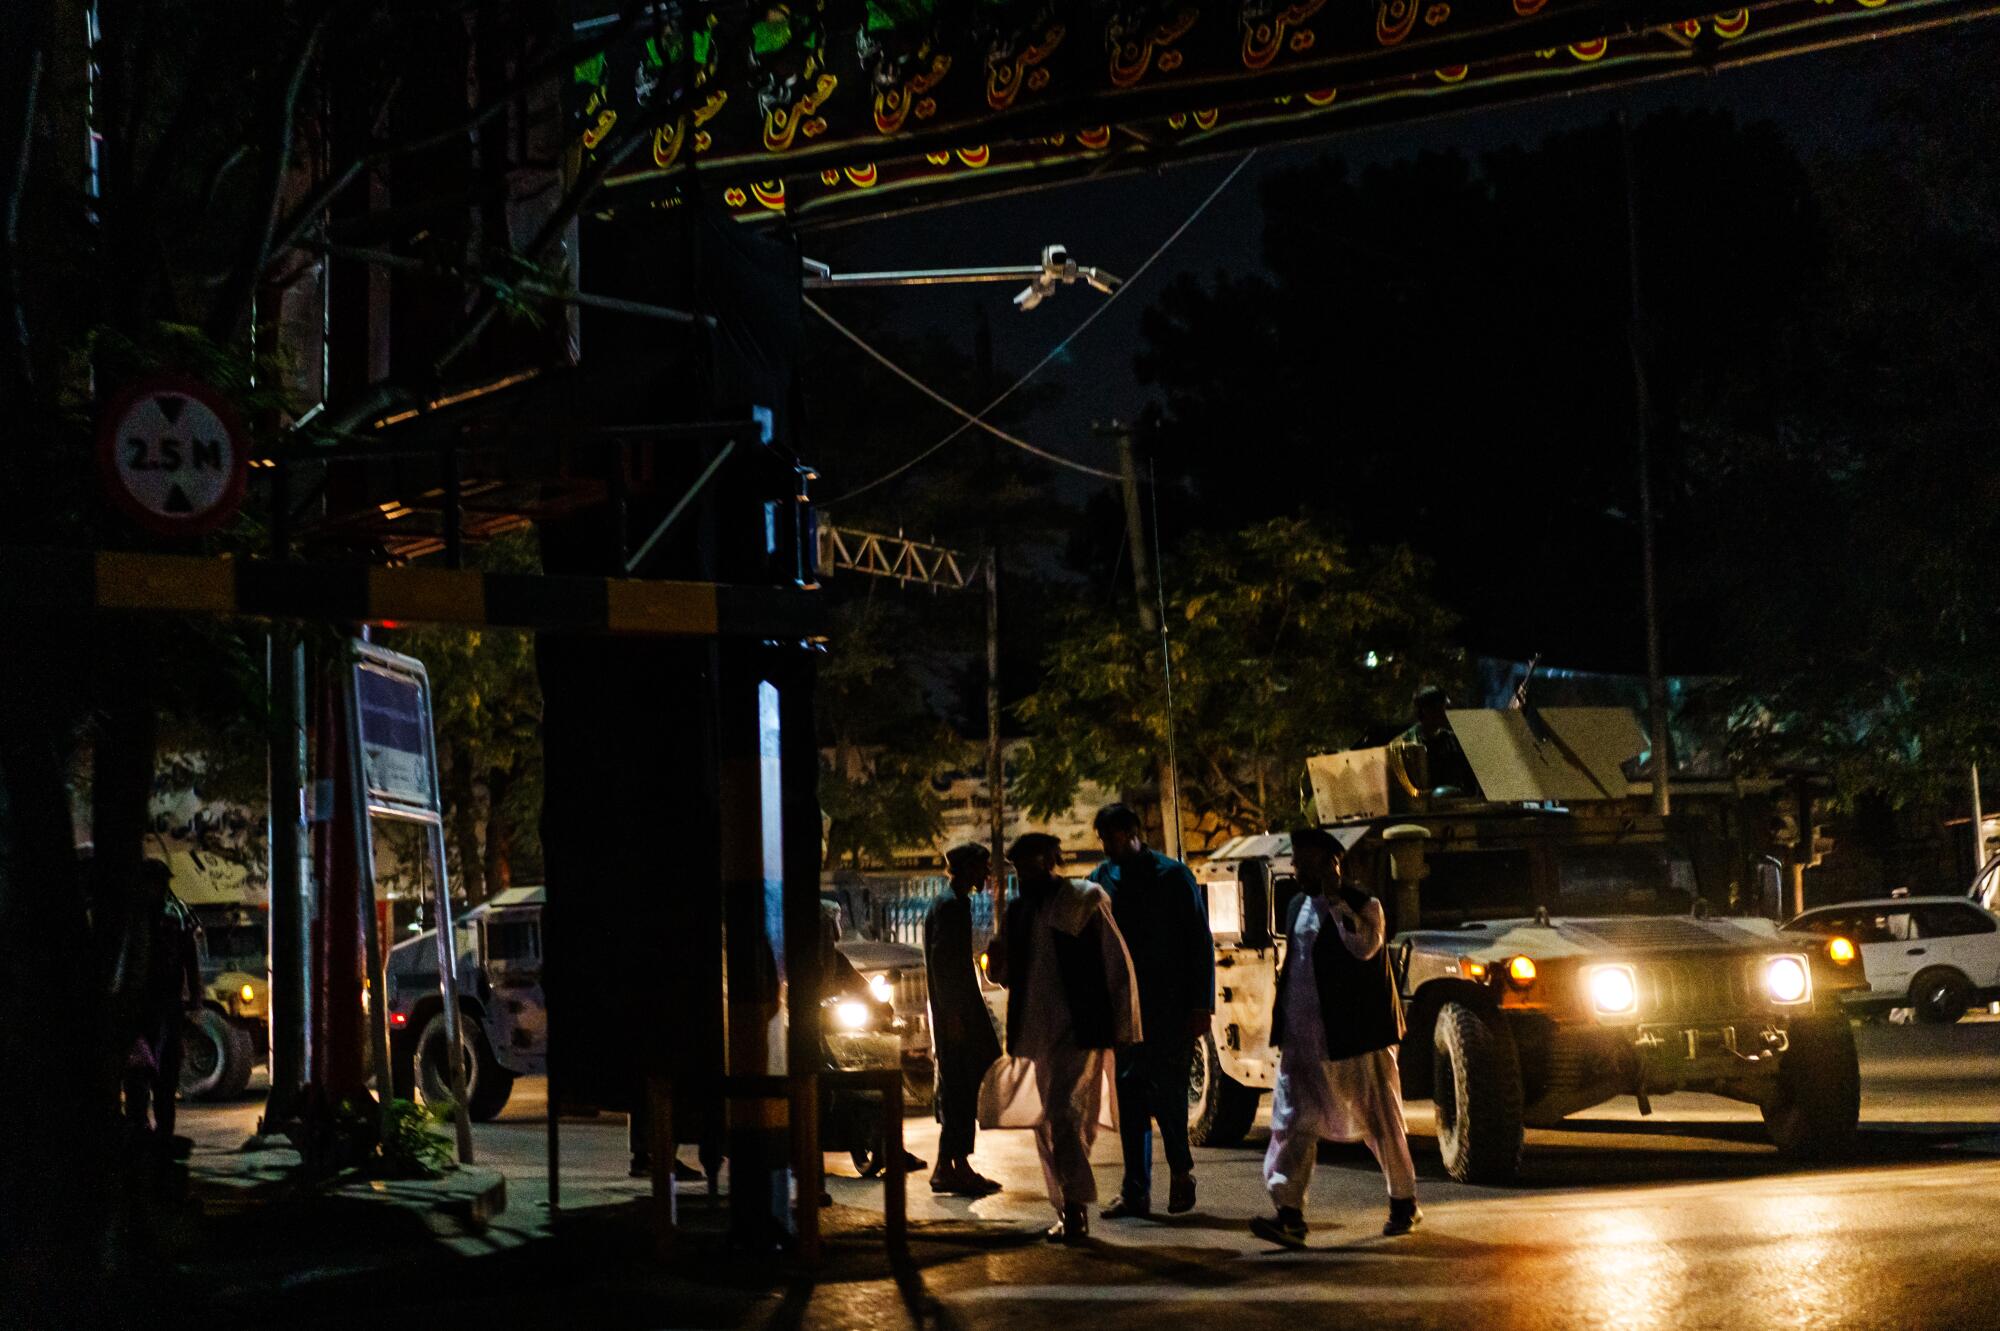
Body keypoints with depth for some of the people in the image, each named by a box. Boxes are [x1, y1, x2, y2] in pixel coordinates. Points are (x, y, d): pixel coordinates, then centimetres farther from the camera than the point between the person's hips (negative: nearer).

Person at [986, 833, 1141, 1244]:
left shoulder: (1084, 901, -4)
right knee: (1047, 1125, 9)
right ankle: (1069, 1211, 17)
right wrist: (998, 960, -2)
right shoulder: (1019, 913, 14)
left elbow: (1119, 965, -4)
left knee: (1065, 1115, -17)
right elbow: (1011, 977, 21)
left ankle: (1076, 1208, -15)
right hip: (1040, 1033, 7)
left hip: (1080, 1030, -7)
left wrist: (1121, 1027, -7)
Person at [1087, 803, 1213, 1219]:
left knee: (1165, 1090, -9)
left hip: (1168, 1008, -4)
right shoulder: (1101, 879, 9)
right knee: (1128, 1098, 4)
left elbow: (1200, 943, -3)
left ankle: (1181, 1170, 13)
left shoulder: (1172, 876, -3)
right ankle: (1135, 1192, 8)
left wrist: (1200, 1005, -9)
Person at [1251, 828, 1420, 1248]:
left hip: (1355, 1037, -6)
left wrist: (1334, 898, -22)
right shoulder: (1299, 906, 13)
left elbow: (1364, 946, -27)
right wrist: (1282, 1025, 17)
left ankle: (1404, 1203, 22)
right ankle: (1289, 1216, -10)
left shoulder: (1362, 906, -7)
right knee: (1292, 1122, -5)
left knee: (1381, 1122, 6)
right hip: (1304, 1040, 6)